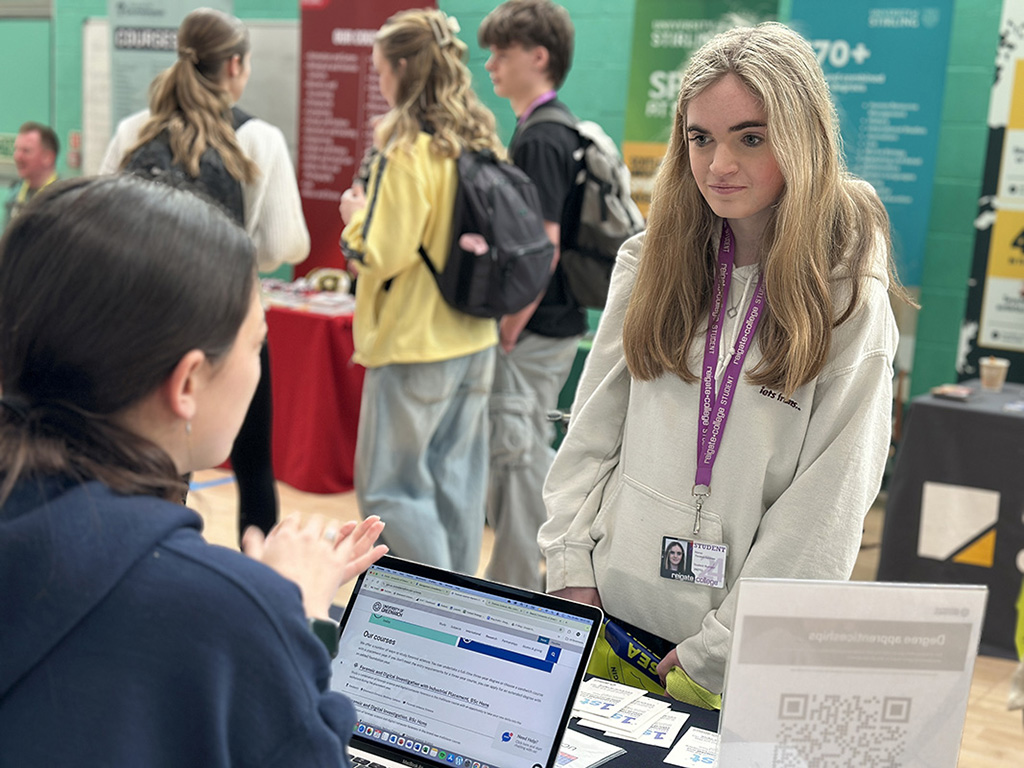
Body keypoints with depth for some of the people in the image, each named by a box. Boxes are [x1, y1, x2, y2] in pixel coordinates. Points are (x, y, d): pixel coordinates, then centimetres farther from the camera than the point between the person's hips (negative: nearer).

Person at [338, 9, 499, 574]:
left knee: (388, 485, 2)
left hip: (414, 342, -8)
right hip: (474, 339, 8)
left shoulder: (408, 149, -15)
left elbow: (384, 253, -19)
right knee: (456, 481, 15)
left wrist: (355, 217, -1)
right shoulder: (482, 143, 8)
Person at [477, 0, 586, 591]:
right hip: (554, 322, 10)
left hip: (534, 330, -10)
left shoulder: (540, 139, -17)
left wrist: (509, 330, -18)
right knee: (532, 453, 18)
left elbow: (544, 247, -23)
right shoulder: (550, 130, 14)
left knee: (516, 458, -2)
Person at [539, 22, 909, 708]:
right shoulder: (650, 264, 2)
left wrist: (722, 648, -13)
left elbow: (828, 498, -12)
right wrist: (571, 568, -1)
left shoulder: (851, 298, -9)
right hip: (608, 611, 4)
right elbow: (593, 427, 5)